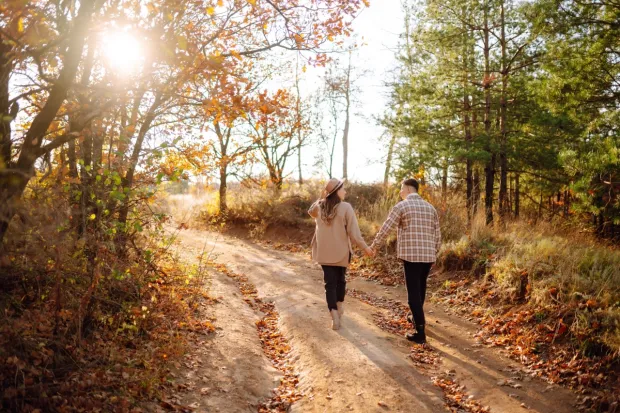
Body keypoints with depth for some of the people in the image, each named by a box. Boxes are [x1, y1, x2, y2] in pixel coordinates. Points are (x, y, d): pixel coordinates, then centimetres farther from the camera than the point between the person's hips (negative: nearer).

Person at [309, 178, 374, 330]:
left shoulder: (319, 207, -1)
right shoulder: (345, 207, -15)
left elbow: (311, 212, 26)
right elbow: (353, 232, -14)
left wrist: (321, 197, 15)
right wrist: (365, 247, -3)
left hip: (324, 252, 2)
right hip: (341, 252, -2)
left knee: (329, 283, 4)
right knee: (340, 280, 20)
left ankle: (334, 316, -4)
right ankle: (339, 309, 37)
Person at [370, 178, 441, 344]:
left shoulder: (401, 206, -3)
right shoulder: (430, 208, 13)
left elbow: (385, 228, -2)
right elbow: (437, 235, 14)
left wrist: (374, 245, 10)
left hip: (411, 255, -6)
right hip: (428, 255, 6)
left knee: (414, 292, -3)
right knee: (421, 287, 23)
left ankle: (420, 332, -4)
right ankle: (416, 317, 40)